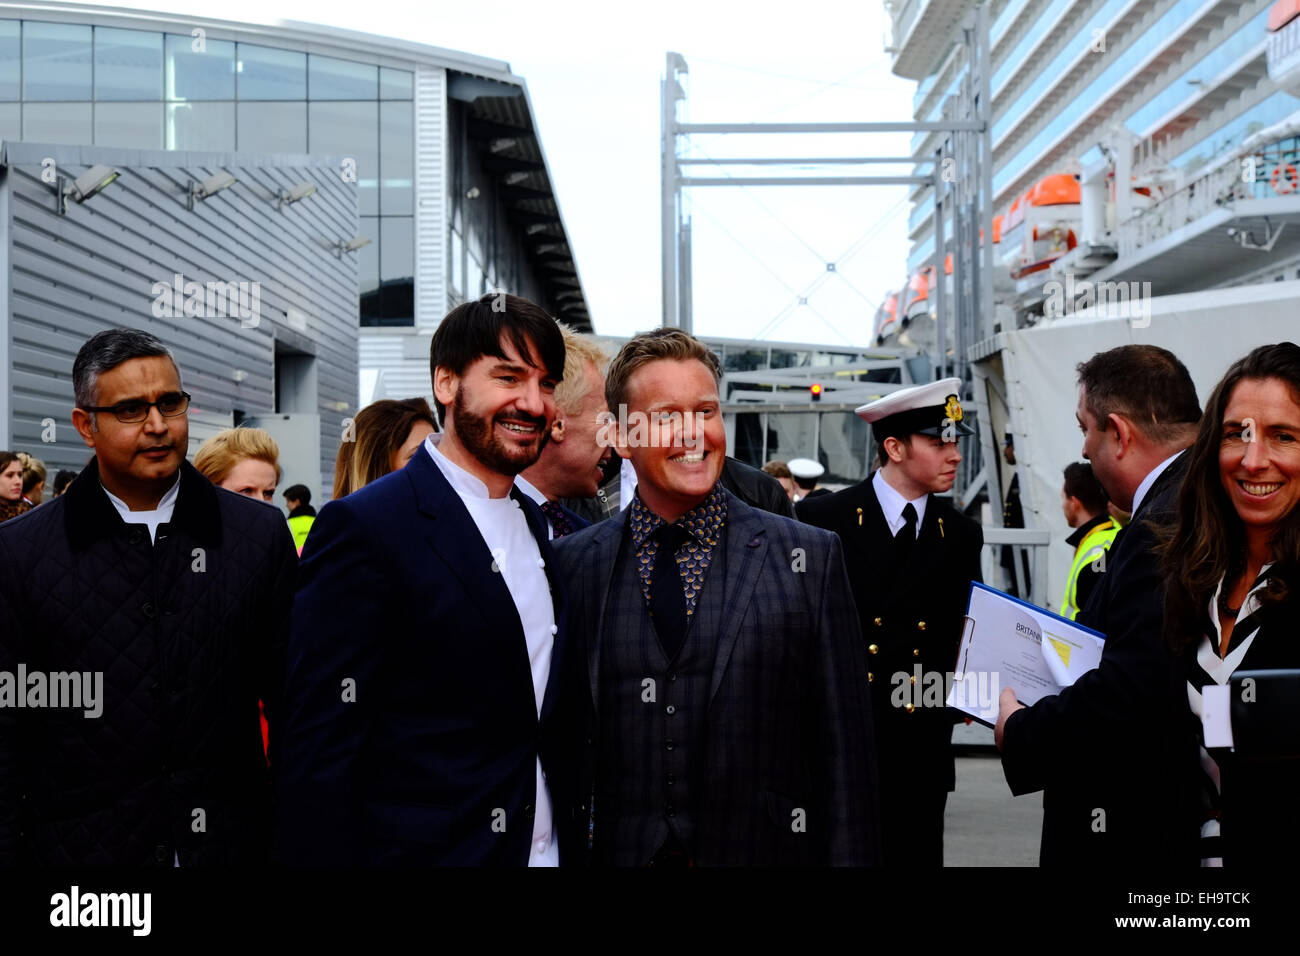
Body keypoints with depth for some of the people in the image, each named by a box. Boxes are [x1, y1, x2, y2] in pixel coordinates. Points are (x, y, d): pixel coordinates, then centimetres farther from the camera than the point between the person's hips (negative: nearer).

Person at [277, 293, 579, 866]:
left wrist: (571, 839, 8)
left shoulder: (535, 526, 9)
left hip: (549, 847, 7)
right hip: (424, 848, -7)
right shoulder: (362, 527, -14)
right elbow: (318, 755, -17)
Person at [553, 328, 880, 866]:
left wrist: (848, 856, -9)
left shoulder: (810, 558, -4)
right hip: (614, 851, 1)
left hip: (764, 848, -1)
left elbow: (843, 755, -4)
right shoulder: (571, 565, 0)